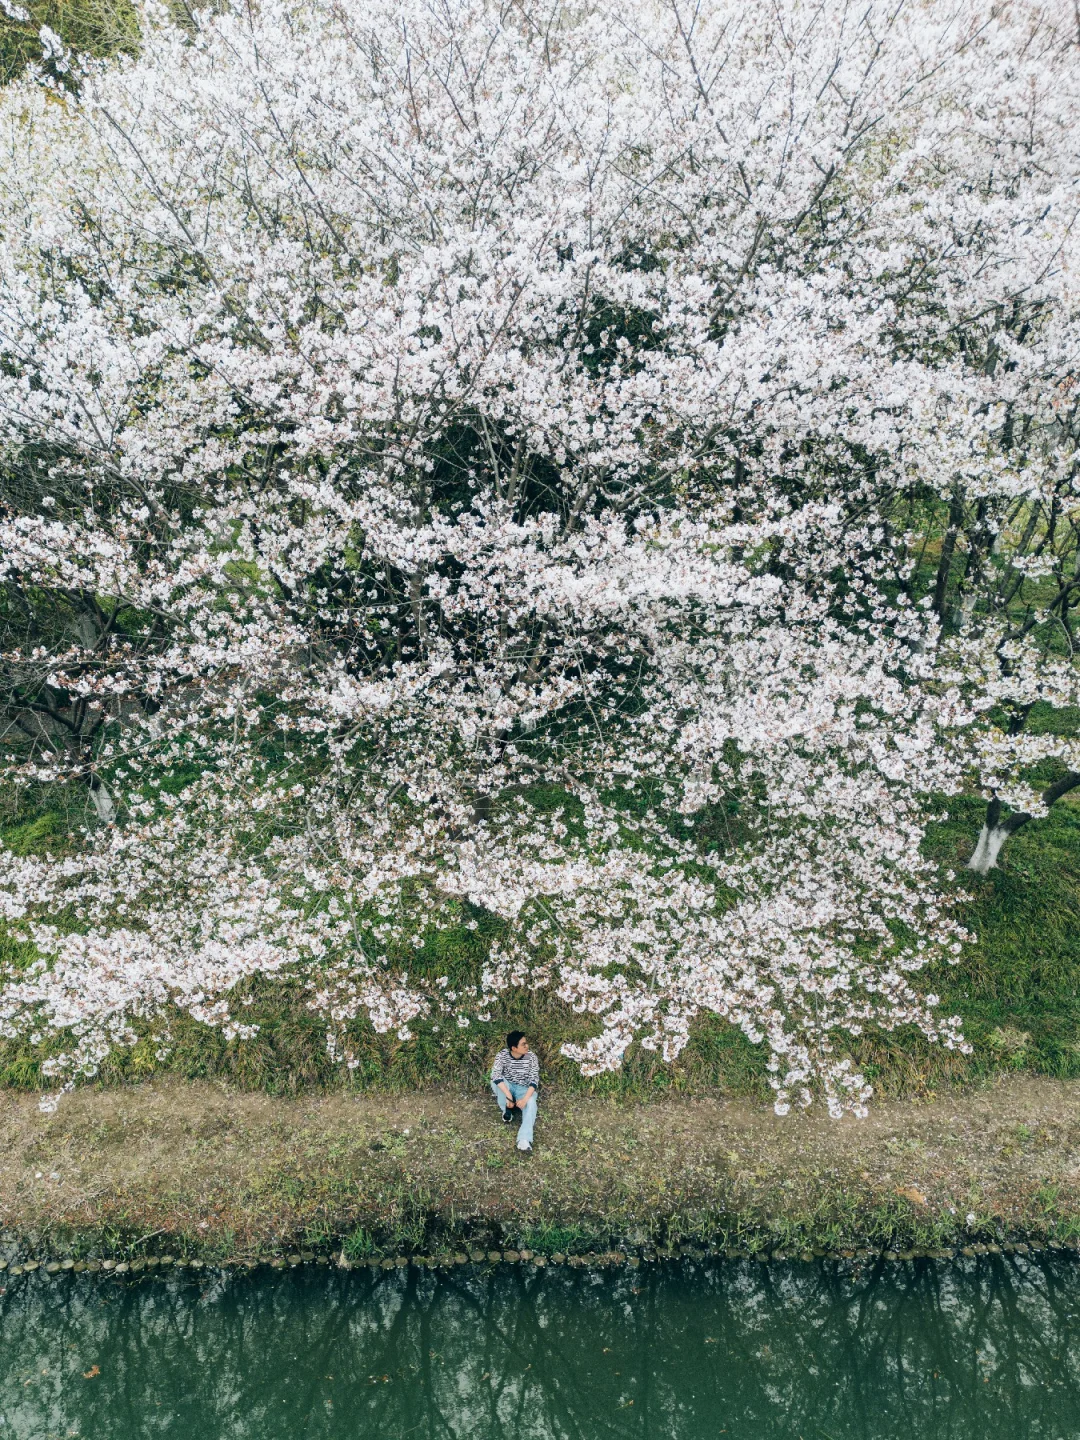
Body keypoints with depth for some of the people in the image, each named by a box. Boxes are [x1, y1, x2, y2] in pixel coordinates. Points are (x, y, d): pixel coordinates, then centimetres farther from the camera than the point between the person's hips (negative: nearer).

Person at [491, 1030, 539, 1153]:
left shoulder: (531, 1057, -17)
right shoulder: (502, 1055, -19)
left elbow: (534, 1079, -19)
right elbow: (496, 1075, -30)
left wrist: (525, 1098, -33)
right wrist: (508, 1095, -39)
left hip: (524, 1089, -1)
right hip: (506, 1086, 1)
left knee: (531, 1103, -33)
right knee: (495, 1082, -32)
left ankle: (524, 1140, -46)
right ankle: (507, 1110, -8)